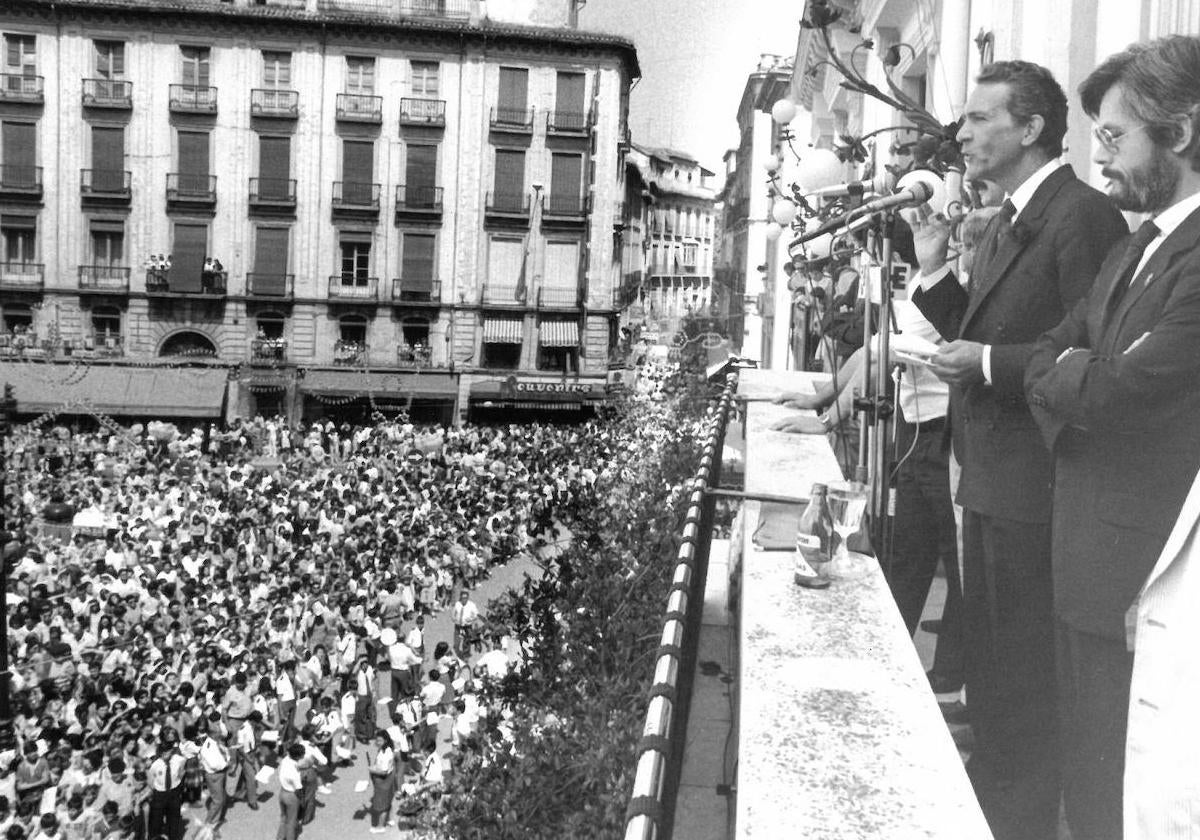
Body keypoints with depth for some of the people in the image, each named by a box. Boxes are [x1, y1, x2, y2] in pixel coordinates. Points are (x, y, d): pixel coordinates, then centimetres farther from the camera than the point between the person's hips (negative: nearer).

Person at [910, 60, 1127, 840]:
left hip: (1034, 491, -10)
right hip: (990, 482, 10)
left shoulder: (1084, 215, -15)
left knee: (1025, 680, 3)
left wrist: (991, 363, -23)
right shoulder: (1007, 224, 15)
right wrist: (935, 271, 5)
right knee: (988, 665, 22)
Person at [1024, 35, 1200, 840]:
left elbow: (1117, 389, -22)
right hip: (1092, 568, 9)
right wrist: (1081, 377, -9)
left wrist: (1072, 370, -3)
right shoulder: (1135, 249, 14)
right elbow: (1048, 362, 11)